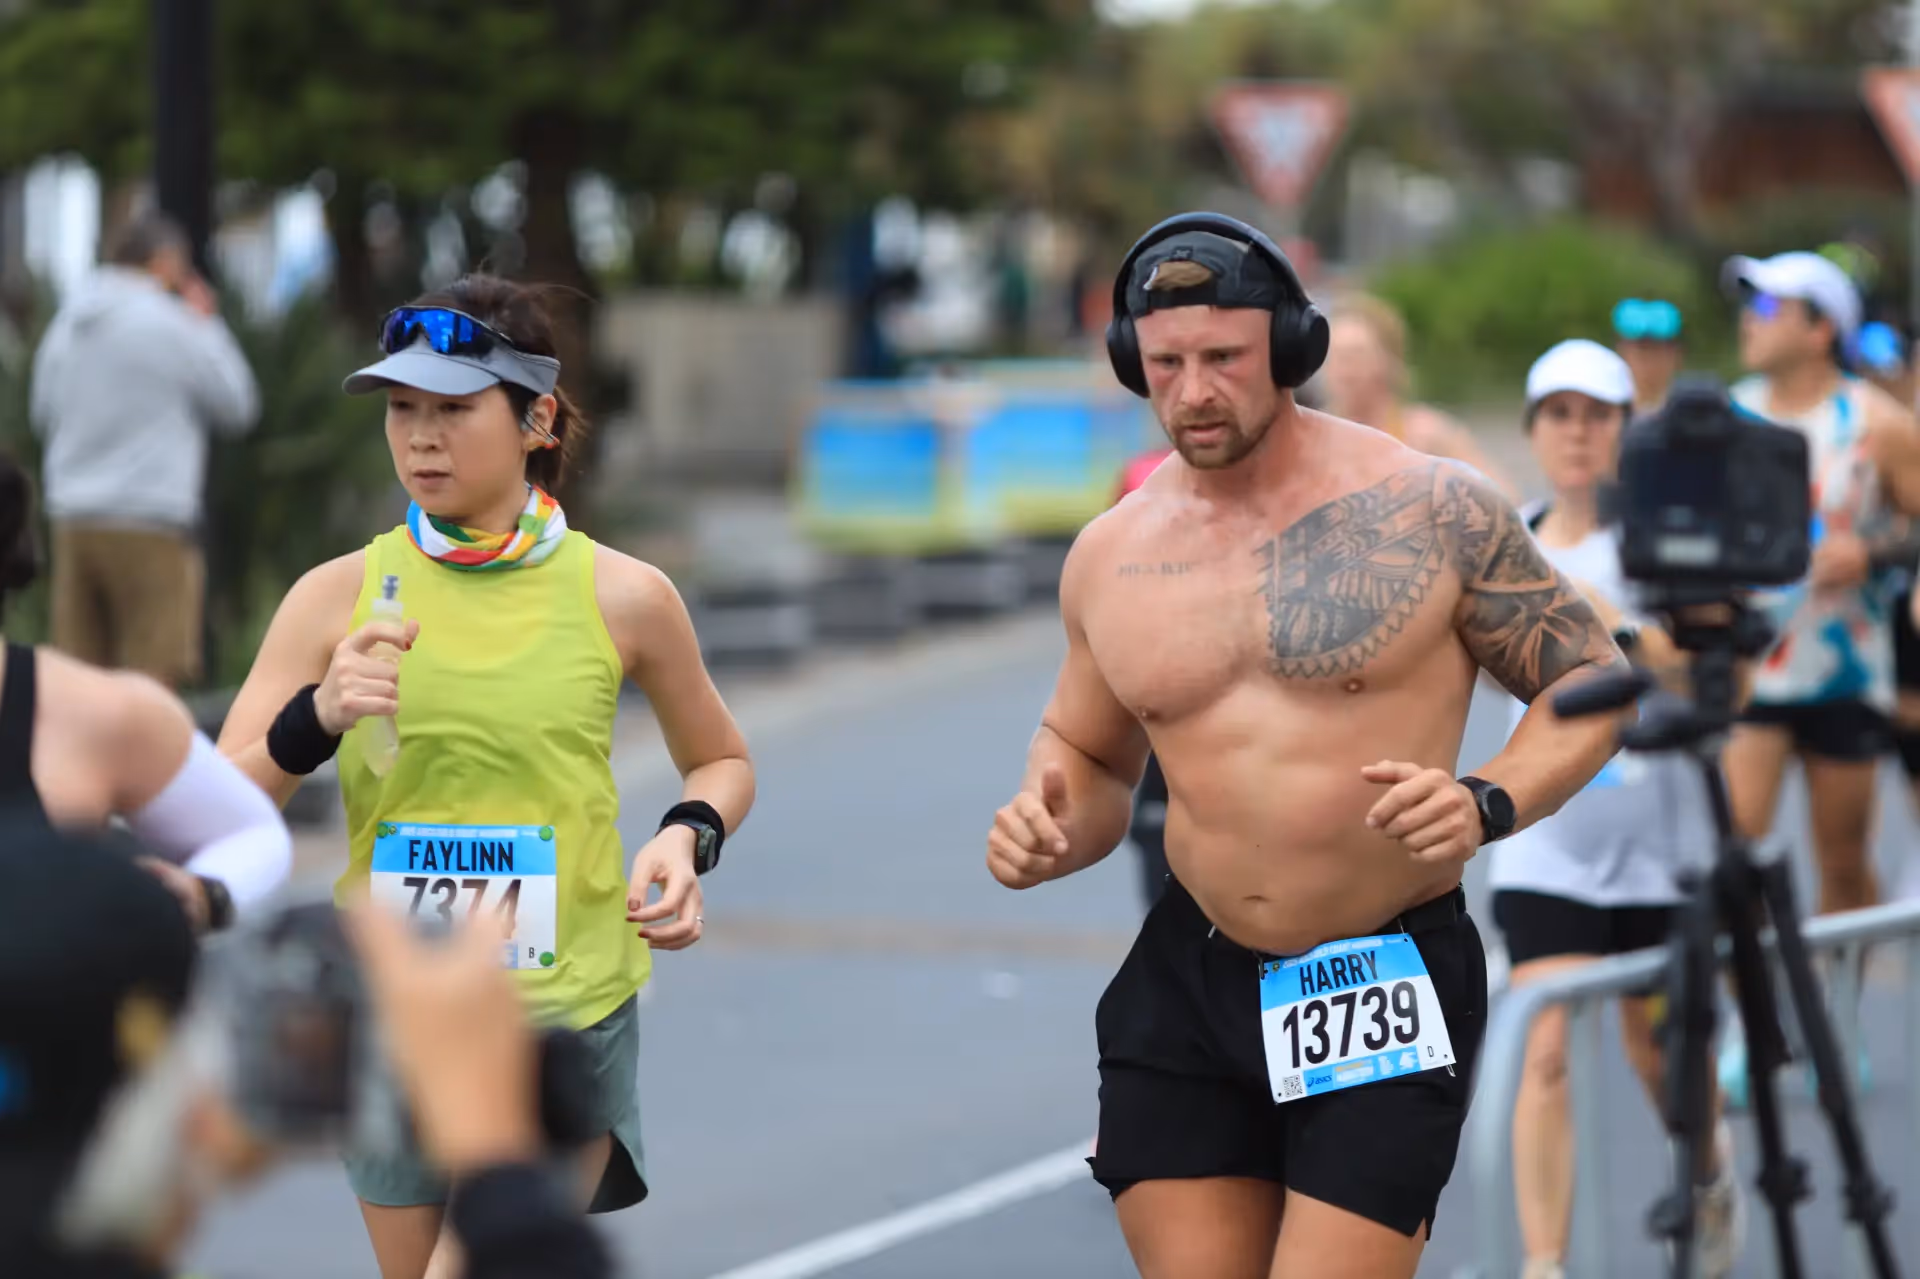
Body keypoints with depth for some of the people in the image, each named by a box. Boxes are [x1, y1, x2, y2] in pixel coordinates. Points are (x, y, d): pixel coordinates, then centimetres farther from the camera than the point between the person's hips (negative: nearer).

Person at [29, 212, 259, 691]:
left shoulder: (64, 327, 10)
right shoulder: (171, 326, -9)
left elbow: (44, 413, 20)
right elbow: (237, 407, 1)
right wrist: (208, 325, 10)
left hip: (73, 522, 6)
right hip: (150, 525, -6)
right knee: (150, 675, -4)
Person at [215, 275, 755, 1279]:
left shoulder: (622, 597, -4)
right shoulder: (339, 596, -3)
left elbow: (721, 764, 13)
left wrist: (688, 837, -8)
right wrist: (318, 718, -24)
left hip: (565, 1025, -2)